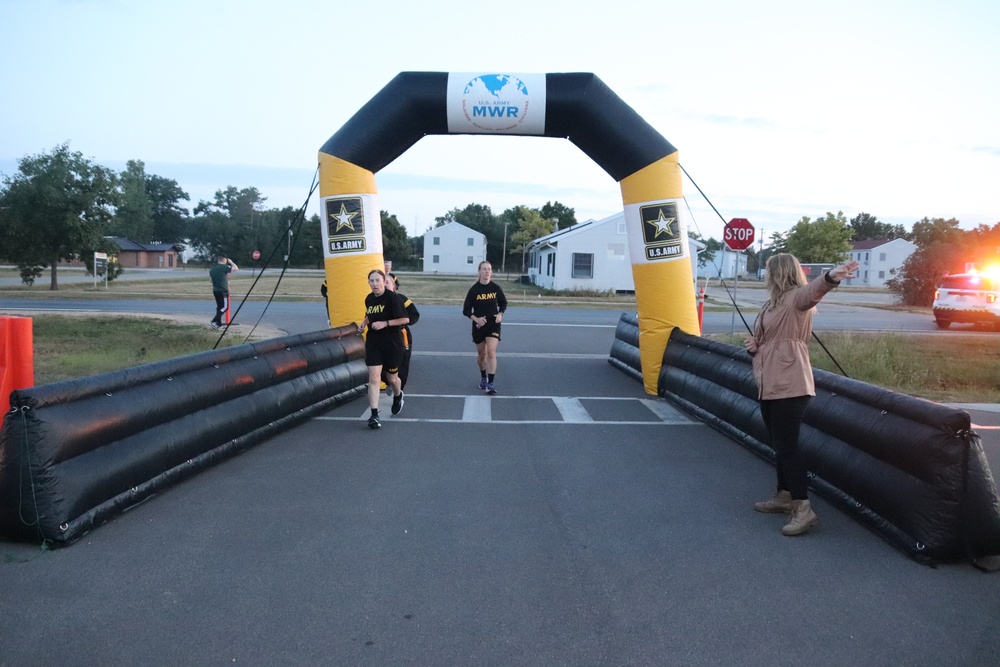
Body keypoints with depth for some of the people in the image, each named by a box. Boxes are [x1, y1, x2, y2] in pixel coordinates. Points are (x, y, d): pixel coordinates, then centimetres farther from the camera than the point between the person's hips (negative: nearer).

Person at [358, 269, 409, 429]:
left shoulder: (392, 297, -14)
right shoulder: (369, 299, 4)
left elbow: (405, 319, -15)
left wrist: (385, 323, -22)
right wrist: (364, 323, 4)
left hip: (392, 343, -4)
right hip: (373, 342, 4)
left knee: (392, 379, 13)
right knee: (374, 377, -8)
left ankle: (398, 395, 47)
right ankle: (374, 415, -8)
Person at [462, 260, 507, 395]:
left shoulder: (496, 288, -4)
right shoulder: (474, 289, -7)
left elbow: (503, 303, 12)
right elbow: (466, 310, -4)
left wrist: (500, 313, -7)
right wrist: (476, 319, -20)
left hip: (493, 324, 0)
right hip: (479, 325, 1)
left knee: (491, 352, -14)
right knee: (482, 354, 13)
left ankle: (490, 383, -13)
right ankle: (483, 378, 38)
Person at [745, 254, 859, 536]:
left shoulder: (795, 298, -10)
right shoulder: (772, 304, 19)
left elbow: (813, 290, -34)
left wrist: (830, 278, -57)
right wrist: (754, 346, 5)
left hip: (789, 385, -10)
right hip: (770, 384, 10)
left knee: (787, 444, -11)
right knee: (780, 444, 16)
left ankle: (803, 509, -7)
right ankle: (784, 497, 27)